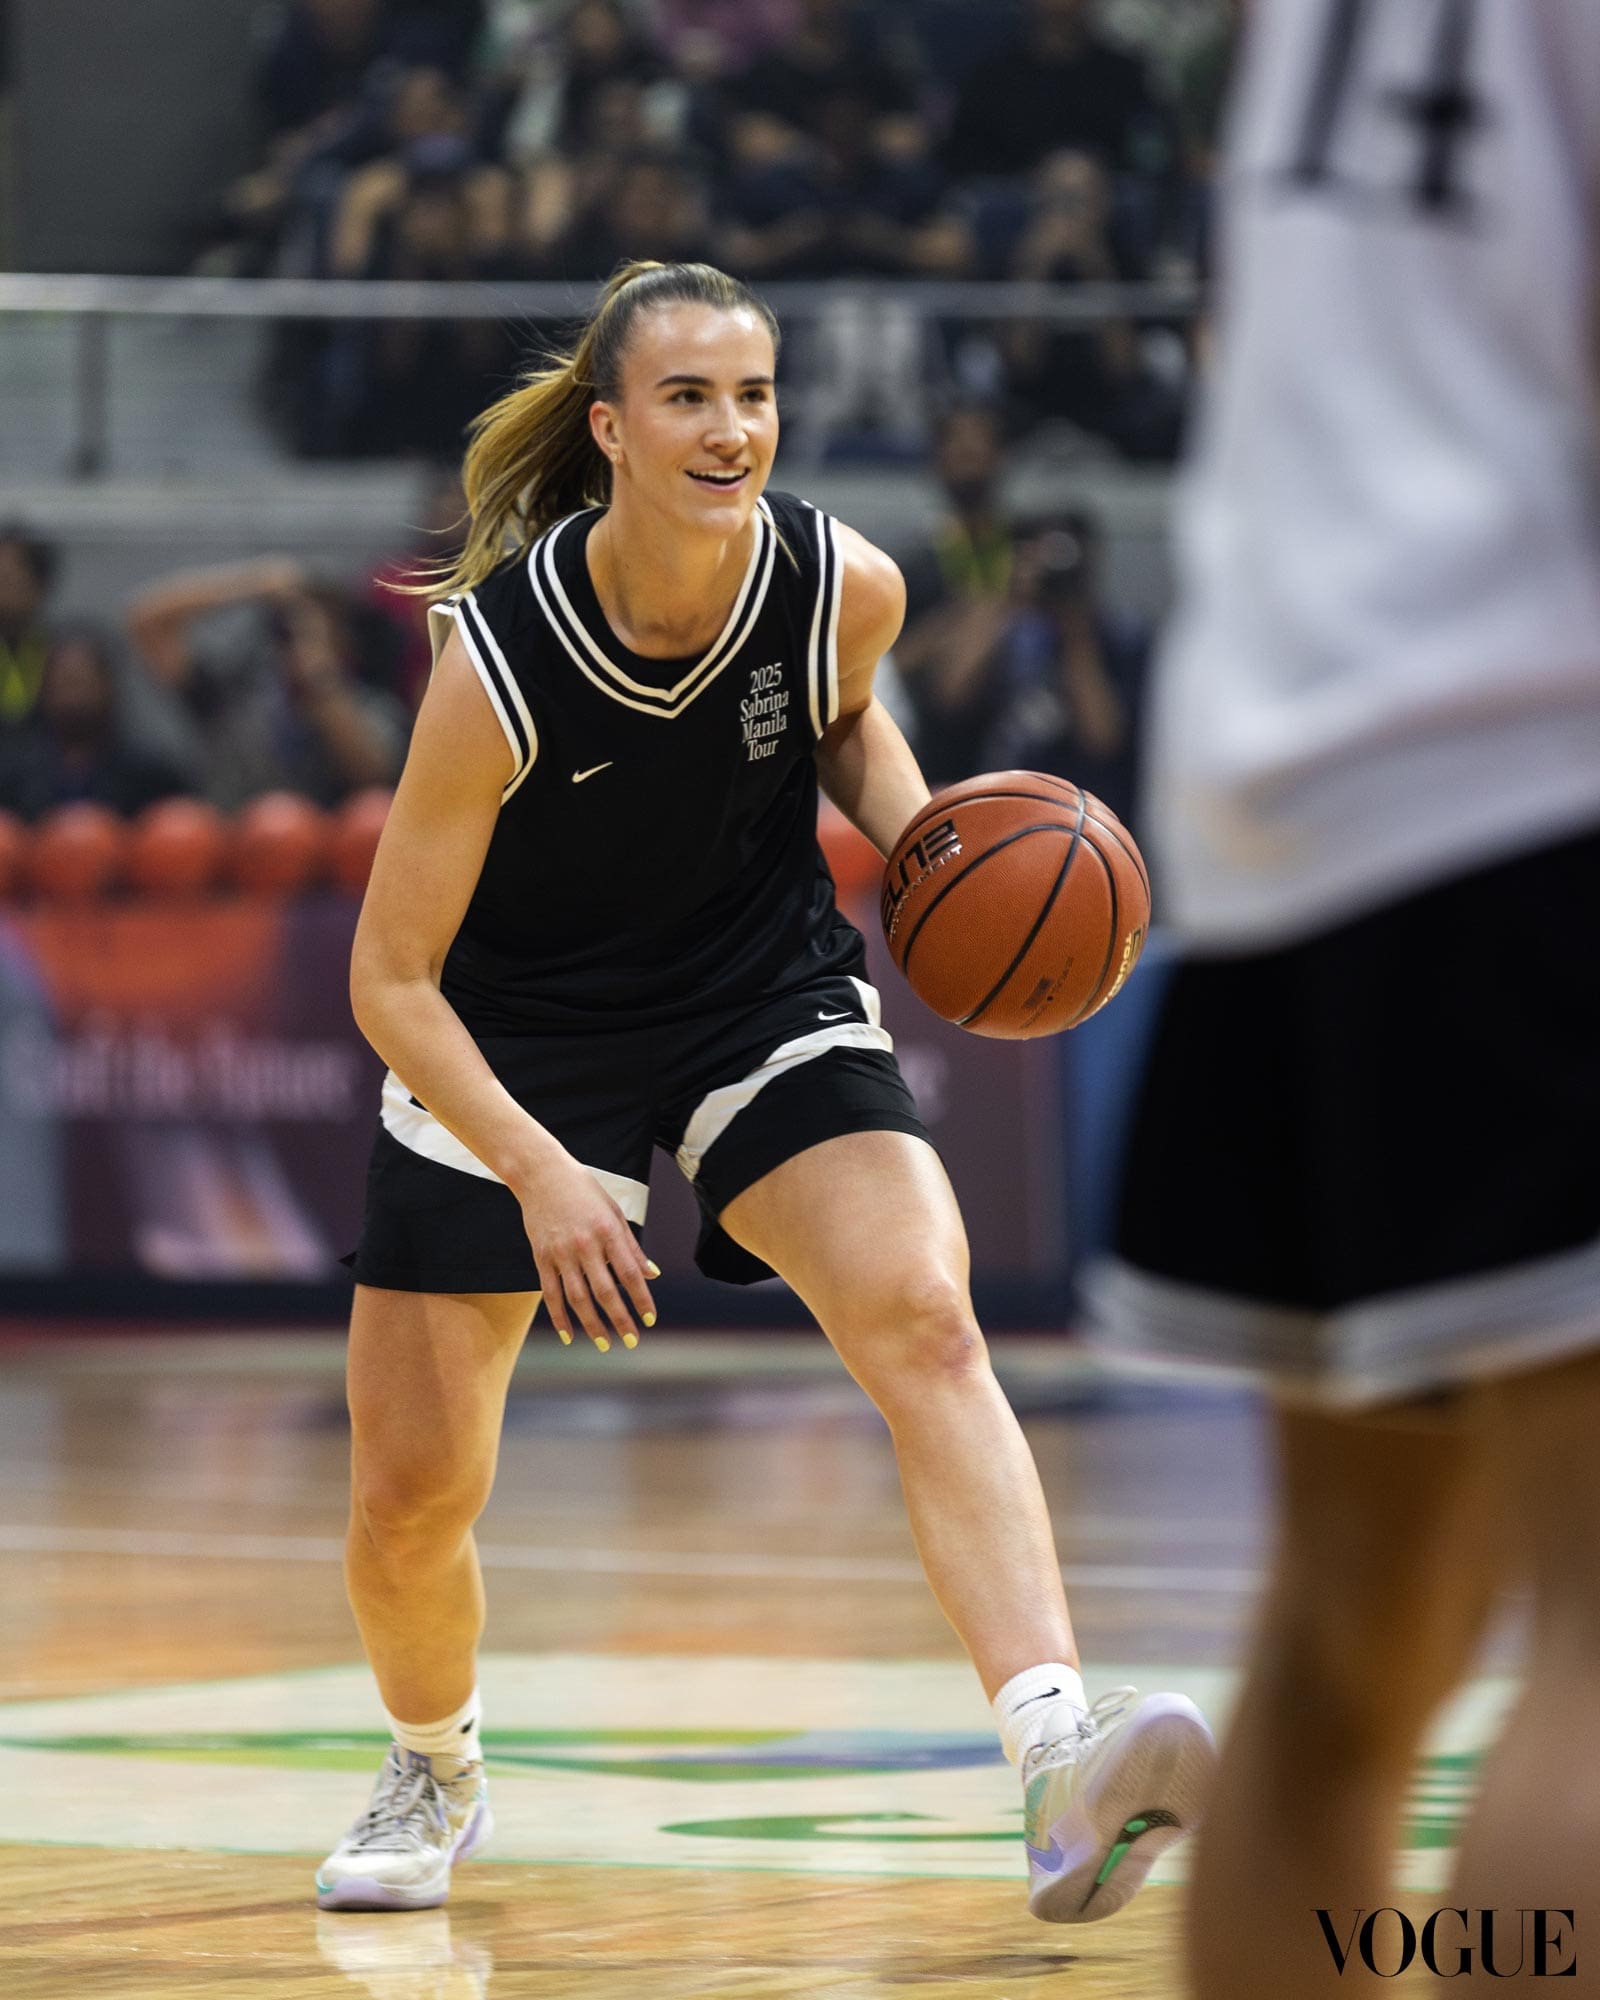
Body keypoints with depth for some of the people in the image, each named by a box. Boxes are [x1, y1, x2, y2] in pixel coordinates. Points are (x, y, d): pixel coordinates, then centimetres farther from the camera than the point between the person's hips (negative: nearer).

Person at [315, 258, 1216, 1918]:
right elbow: (391, 979, -20)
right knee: (406, 1499, 2)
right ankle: (434, 1779, 37)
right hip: (512, 1045, -1)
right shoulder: (500, 660, -28)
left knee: (922, 1316, -27)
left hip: (765, 1000, 1)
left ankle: (1058, 1770, -40)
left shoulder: (843, 586, -17)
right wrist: (541, 1175, -31)